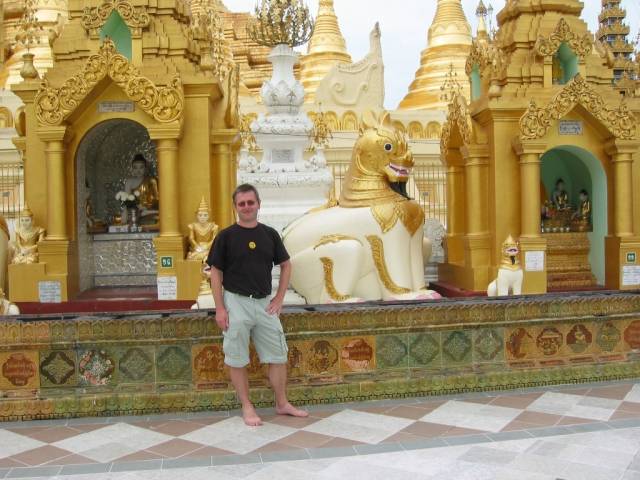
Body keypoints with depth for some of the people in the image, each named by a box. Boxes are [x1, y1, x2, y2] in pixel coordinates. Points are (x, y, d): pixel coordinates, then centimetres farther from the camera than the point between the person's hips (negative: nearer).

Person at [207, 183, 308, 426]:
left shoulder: (270, 234, 5)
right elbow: (216, 273, -4)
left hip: (264, 303, 4)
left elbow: (286, 265, 13)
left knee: (278, 355, 8)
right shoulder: (226, 236, -4)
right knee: (237, 360, 3)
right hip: (236, 303, -3)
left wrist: (279, 298, 5)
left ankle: (282, 403, 22)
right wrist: (220, 308, -10)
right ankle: (247, 407, 17)